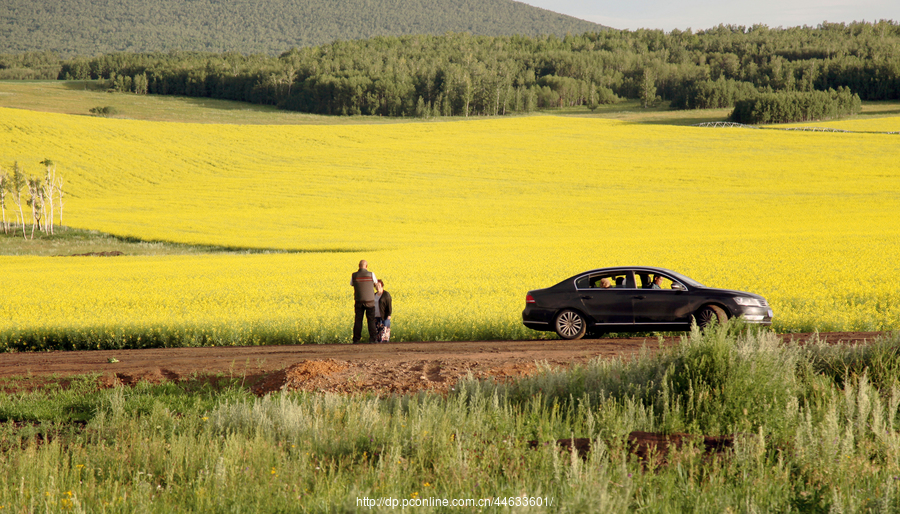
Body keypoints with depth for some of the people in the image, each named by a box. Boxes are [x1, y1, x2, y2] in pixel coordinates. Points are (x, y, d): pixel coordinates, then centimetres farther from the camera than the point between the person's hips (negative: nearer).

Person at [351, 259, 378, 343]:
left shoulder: (354, 276, -3)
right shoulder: (371, 274, -5)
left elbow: (352, 284, 15)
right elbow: (375, 283, 13)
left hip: (358, 302, 1)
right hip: (370, 301, -1)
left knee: (358, 320, 5)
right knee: (371, 320, 6)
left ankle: (356, 339, 2)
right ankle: (372, 339, 2)